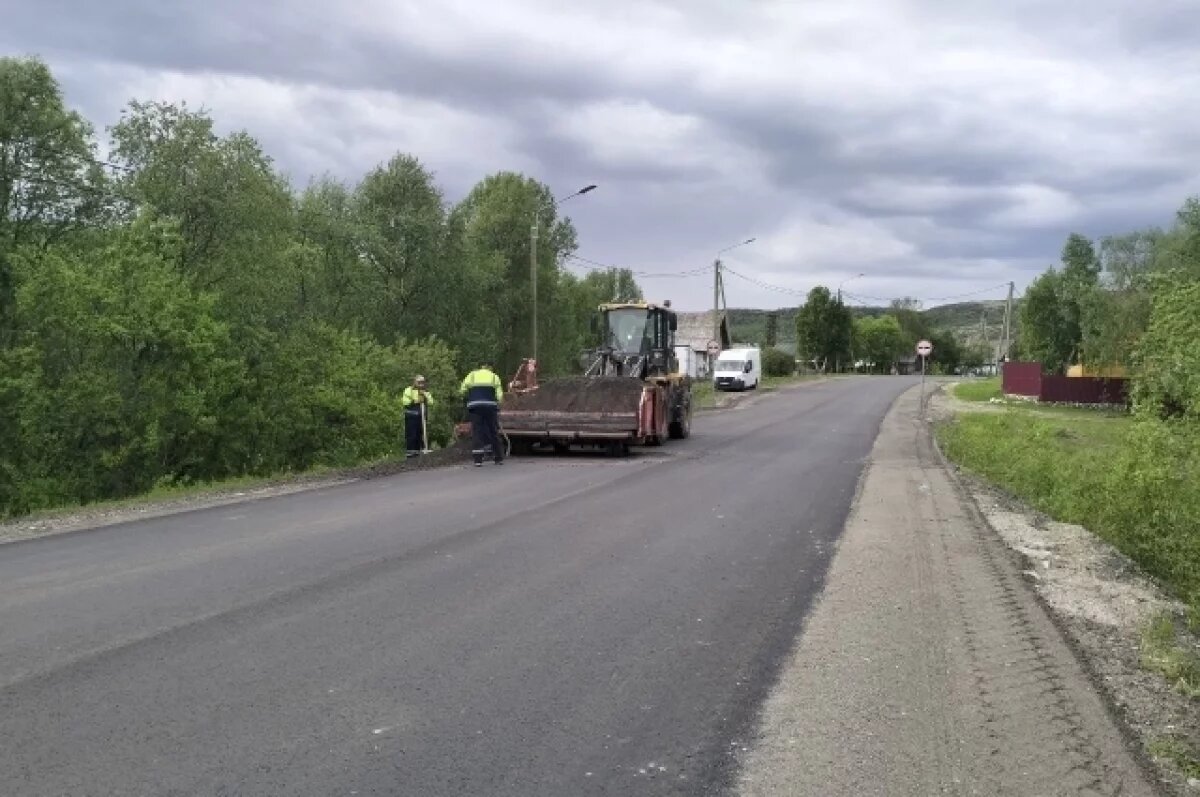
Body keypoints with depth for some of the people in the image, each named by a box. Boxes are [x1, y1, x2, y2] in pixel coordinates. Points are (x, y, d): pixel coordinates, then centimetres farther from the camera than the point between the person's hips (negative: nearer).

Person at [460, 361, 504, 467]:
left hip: (474, 406, 0)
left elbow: (463, 391, 10)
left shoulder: (471, 375, 15)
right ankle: (499, 458, 17)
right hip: (490, 406, 0)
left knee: (476, 431, 2)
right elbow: (499, 395, 4)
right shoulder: (494, 376, 14)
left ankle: (478, 460, -5)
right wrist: (497, 405, 17)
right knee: (494, 431, 10)